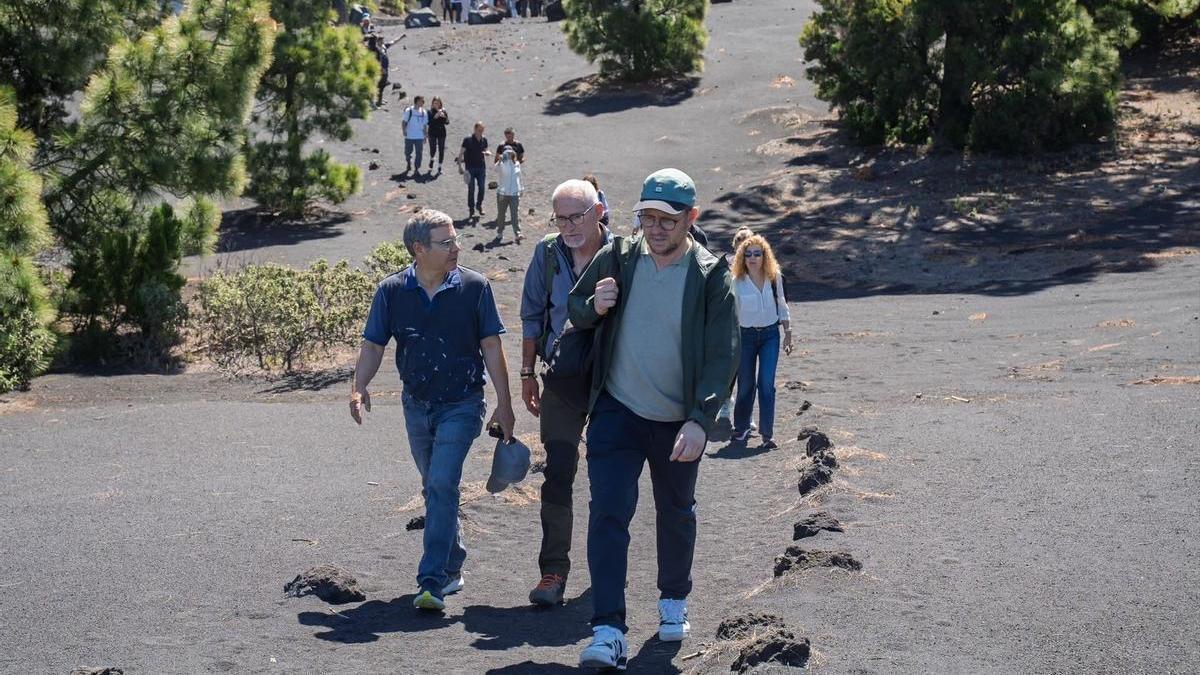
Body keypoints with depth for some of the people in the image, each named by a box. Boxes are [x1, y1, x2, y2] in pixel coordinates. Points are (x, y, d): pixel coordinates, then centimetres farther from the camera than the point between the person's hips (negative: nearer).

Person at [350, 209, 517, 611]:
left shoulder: (474, 287, -7)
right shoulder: (392, 291, -3)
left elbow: (491, 348, -3)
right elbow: (373, 345, 1)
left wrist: (504, 404, -5)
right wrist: (359, 388, -16)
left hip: (461, 405, -4)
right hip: (417, 406, 4)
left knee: (442, 485, -17)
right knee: (435, 488, 16)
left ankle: (432, 581, -18)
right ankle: (452, 567, 32)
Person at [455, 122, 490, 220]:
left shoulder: (484, 140, 3)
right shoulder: (468, 140, -10)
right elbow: (461, 153, -6)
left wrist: (488, 153, -8)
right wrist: (460, 166, -11)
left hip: (481, 167, 4)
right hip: (470, 167, -4)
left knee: (481, 187, 4)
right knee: (471, 189, -1)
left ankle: (479, 205, 24)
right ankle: (471, 209, 10)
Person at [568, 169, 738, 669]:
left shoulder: (711, 277, -11)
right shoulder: (617, 258, -4)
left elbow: (722, 357, -13)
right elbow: (576, 309, 12)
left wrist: (699, 421, -24)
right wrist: (595, 306, -13)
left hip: (678, 421, 0)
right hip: (617, 412, 0)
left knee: (677, 514, 17)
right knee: (608, 513, -11)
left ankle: (674, 601, 42)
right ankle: (608, 633, -13)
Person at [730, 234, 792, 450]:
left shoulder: (774, 278, 0)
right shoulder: (737, 282, -8)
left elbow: (781, 306, 11)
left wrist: (788, 333, 9)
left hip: (770, 335, 1)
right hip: (745, 335, -1)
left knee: (766, 384, -8)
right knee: (746, 385, 6)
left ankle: (767, 434, -3)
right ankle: (741, 429, 24)